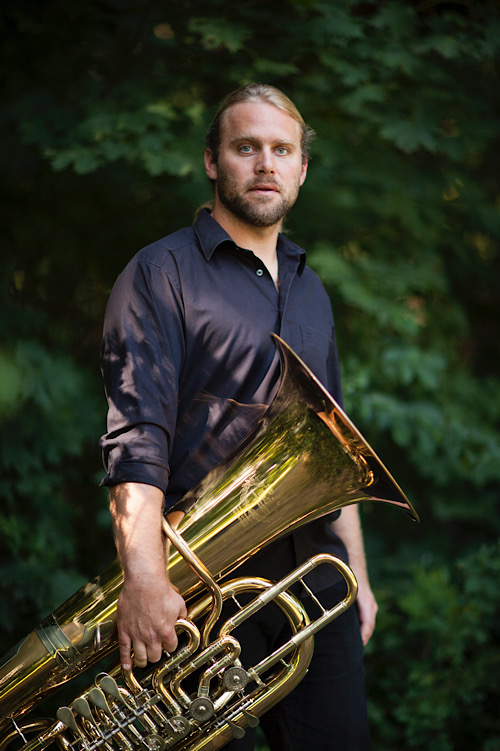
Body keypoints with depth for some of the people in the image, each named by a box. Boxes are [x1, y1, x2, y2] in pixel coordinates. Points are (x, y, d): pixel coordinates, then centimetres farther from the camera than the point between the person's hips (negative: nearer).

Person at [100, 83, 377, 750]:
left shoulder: (311, 290, 18)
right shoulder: (161, 274, -4)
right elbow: (135, 439, -15)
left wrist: (357, 572, 17)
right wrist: (144, 578, -26)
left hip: (315, 585, 6)